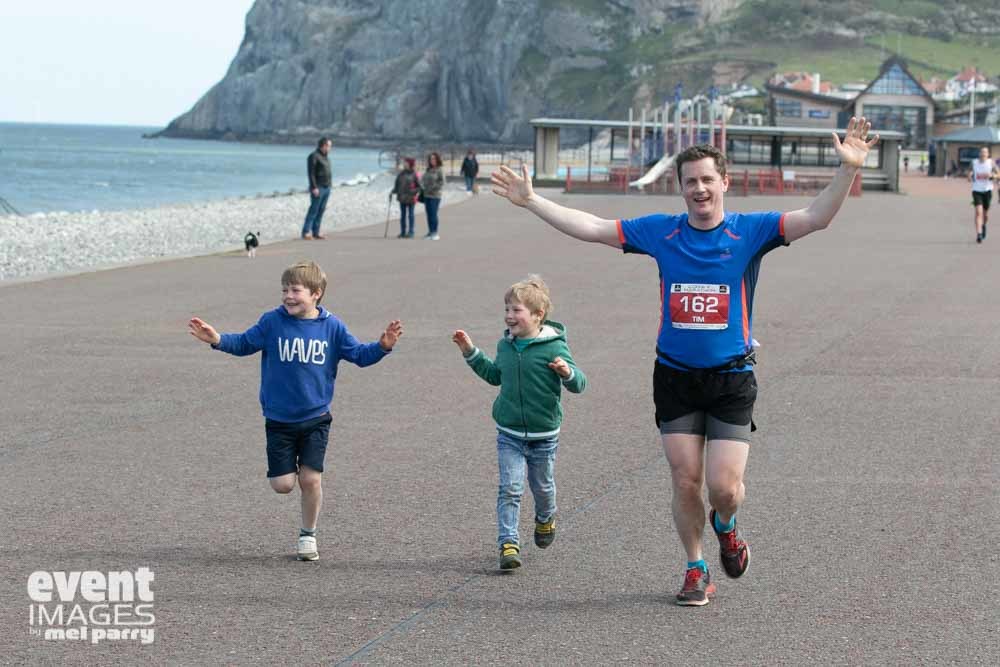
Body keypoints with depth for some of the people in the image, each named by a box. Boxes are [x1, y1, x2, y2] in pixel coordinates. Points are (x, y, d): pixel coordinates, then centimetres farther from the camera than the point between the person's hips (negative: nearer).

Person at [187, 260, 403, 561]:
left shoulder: (332, 327, -4)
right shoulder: (272, 322, -7)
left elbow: (358, 354, 3)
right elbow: (245, 343, 2)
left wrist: (382, 347, -15)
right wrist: (218, 340, -15)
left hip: (316, 419, 0)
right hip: (279, 420, 0)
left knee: (311, 480, -6)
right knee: (282, 484, -3)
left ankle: (308, 535, 17)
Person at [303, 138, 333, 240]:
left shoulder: (326, 157, 18)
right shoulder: (314, 156, -9)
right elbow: (311, 173, -15)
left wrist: (330, 184, 16)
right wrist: (314, 187, -20)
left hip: (326, 188, 8)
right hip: (318, 188, -8)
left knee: (321, 211, 6)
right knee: (313, 210, -10)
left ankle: (316, 232, 9)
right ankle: (306, 232, -10)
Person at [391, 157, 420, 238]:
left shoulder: (414, 175, -5)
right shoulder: (401, 174, 7)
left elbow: (419, 187, -3)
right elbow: (397, 185, 14)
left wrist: (412, 192, -17)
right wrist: (393, 192, 0)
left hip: (411, 199, -4)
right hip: (402, 198, 4)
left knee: (410, 215, 0)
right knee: (402, 215, 7)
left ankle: (410, 232, 3)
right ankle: (403, 232, 12)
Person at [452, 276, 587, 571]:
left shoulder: (554, 347, -14)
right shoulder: (506, 345, 3)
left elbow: (579, 383, -15)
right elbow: (495, 375, 23)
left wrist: (567, 373, -36)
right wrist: (471, 352, 19)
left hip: (544, 435, -3)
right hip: (509, 433, 3)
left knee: (543, 486, 16)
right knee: (510, 489, -9)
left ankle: (545, 519, 47)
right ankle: (508, 544, -11)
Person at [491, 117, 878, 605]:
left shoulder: (749, 231, -4)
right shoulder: (659, 232, 3)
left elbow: (815, 218, -14)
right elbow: (590, 227, 7)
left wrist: (848, 169, -28)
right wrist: (531, 201, 5)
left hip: (732, 378, -2)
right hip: (675, 377, 2)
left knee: (724, 486, -7)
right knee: (685, 481, 1)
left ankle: (725, 527, 29)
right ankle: (696, 570, 21)